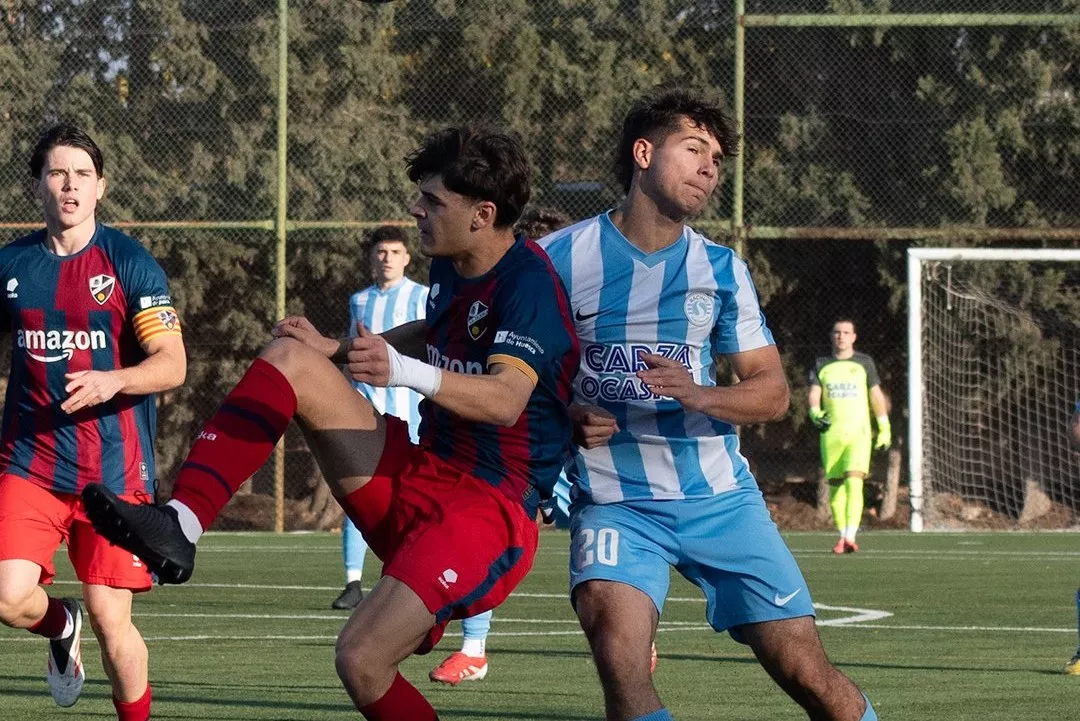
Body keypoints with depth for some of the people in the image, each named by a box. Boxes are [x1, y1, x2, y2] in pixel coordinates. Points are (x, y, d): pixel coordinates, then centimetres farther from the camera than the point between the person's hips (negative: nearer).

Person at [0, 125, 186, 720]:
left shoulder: (129, 263, -2)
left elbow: (172, 364, -8)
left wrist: (113, 381, -26)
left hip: (115, 467, -2)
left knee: (112, 621, -4)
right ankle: (62, 627, 19)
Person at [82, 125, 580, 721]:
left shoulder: (528, 284, -18)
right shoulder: (449, 268, 9)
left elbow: (506, 397, -34)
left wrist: (407, 373, -49)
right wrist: (336, 351, 19)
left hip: (488, 509, -9)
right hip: (418, 475, 9)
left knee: (361, 660, -28)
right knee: (289, 358, -2)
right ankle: (178, 526, -15)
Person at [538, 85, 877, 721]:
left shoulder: (720, 269, 6)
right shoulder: (561, 257, -2)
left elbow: (772, 390, 4)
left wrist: (697, 395, -17)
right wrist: (565, 418, -13)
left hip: (719, 498, 2)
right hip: (613, 503, -2)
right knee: (620, 664, -27)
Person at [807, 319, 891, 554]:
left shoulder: (864, 363, 8)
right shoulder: (821, 365, 9)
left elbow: (876, 395, 12)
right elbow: (814, 394, -1)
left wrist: (884, 428, 10)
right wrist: (815, 413, -22)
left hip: (859, 432, -2)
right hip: (831, 433, 2)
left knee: (854, 481, -18)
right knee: (836, 485, 5)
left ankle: (850, 537, -26)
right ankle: (842, 536, 16)